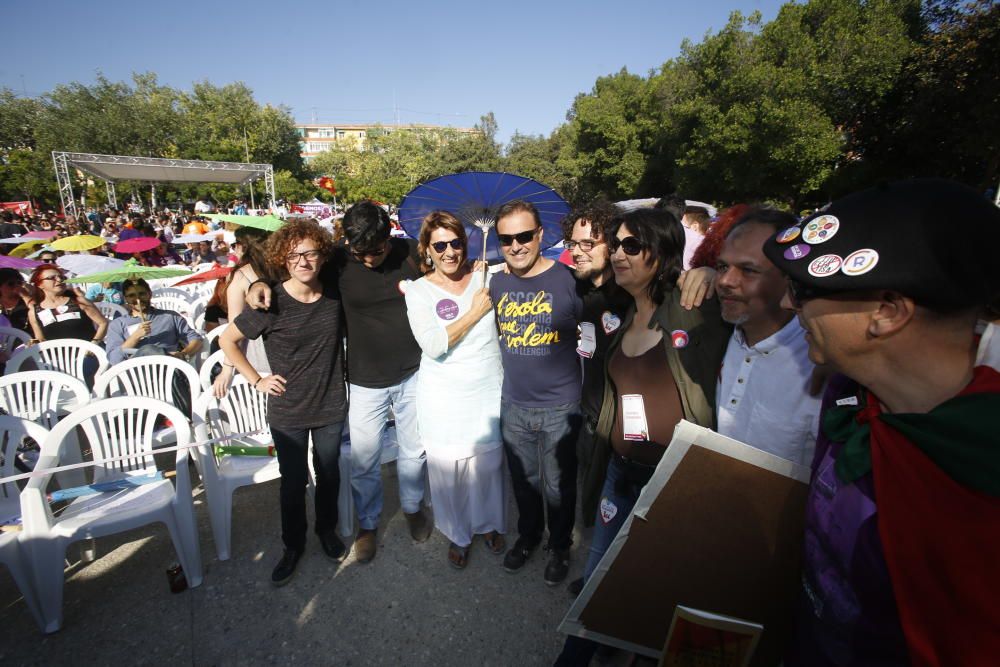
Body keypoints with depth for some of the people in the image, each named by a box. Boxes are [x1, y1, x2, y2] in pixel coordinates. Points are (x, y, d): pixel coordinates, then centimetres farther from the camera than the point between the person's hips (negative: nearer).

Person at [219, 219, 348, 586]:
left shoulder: (335, 294, -7)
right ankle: (293, 545, 38)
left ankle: (327, 530, 44)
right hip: (288, 412, -2)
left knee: (329, 474, 18)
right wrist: (257, 380, -6)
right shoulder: (271, 304, -15)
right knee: (293, 482, 13)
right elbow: (227, 339, -3)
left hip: (331, 406, 2)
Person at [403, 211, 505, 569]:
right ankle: (458, 534, 39)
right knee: (448, 467, 12)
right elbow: (433, 345, -19)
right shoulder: (418, 291, -7)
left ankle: (490, 523, 45)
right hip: (443, 397, -1)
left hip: (489, 391, 2)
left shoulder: (486, 278, -2)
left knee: (489, 462, 16)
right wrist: (474, 313, -17)